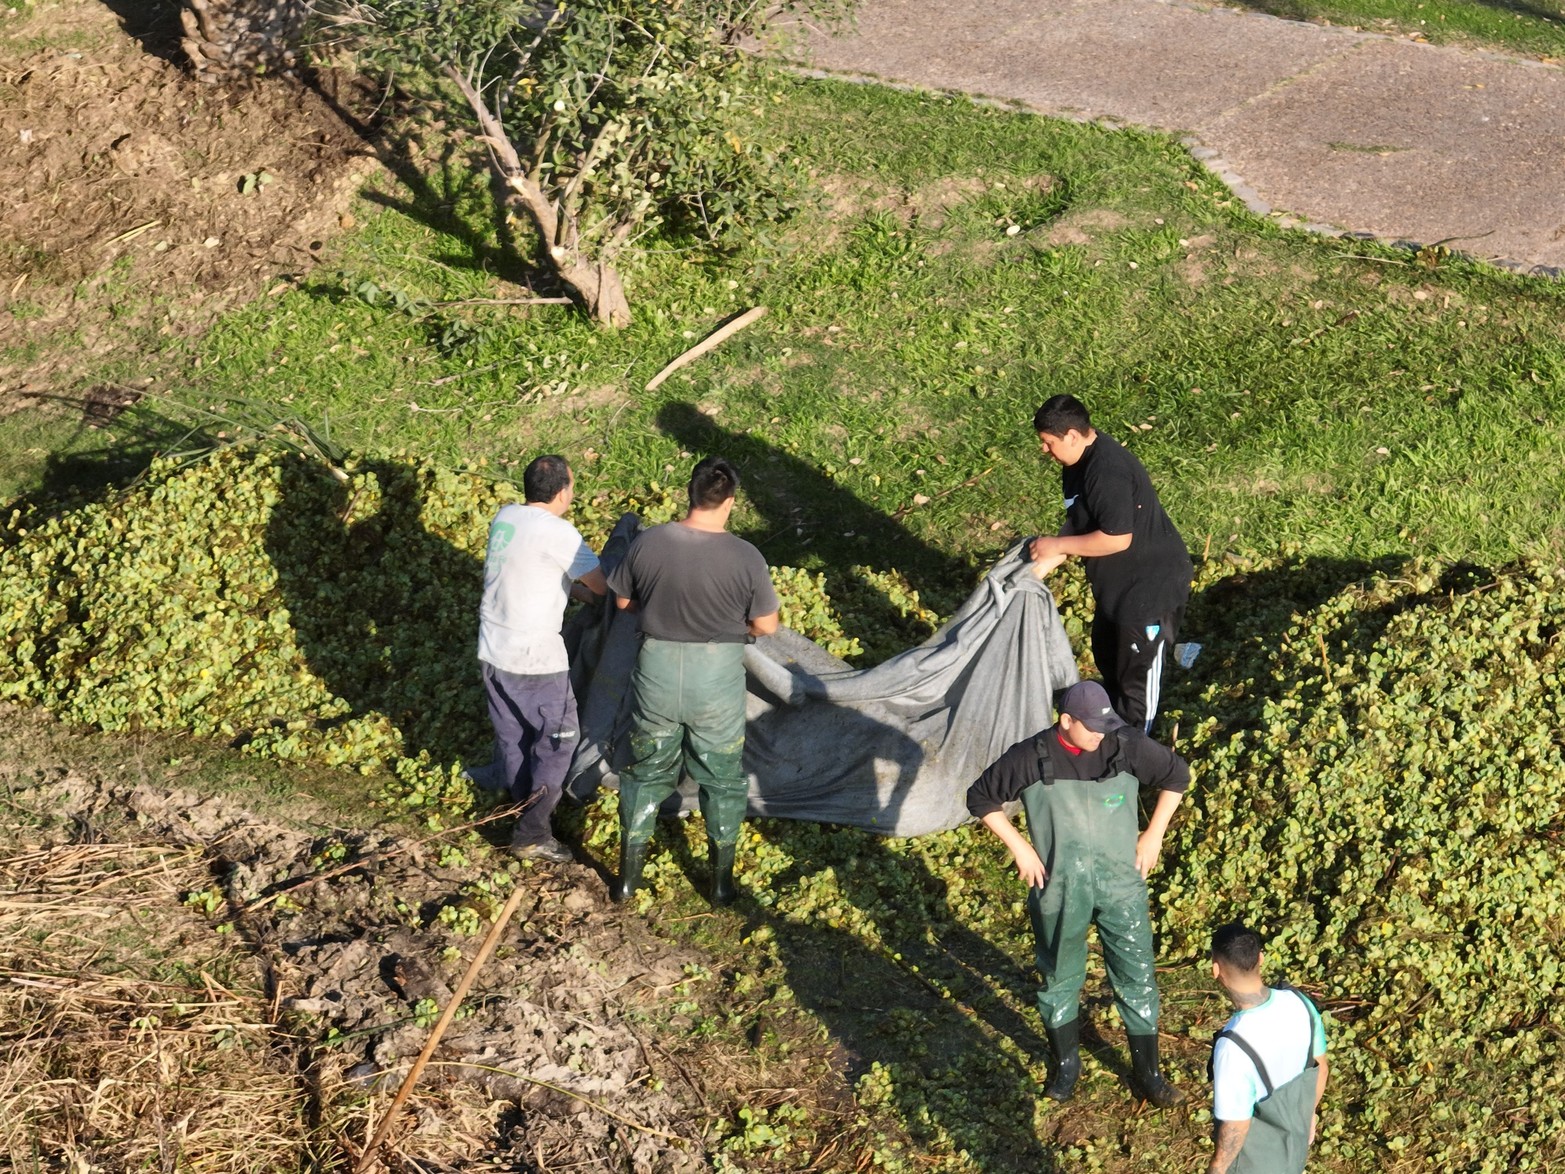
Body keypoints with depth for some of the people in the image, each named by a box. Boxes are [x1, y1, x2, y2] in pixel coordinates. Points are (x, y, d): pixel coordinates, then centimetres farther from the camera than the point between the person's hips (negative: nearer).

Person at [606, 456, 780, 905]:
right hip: (717, 678, -1)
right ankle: (722, 881, 29)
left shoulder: (647, 544, -12)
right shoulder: (745, 557, -17)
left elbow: (623, 600, 3)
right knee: (722, 778, 18)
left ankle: (628, 876, 29)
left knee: (646, 772, 20)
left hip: (657, 670, 2)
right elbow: (766, 625, -7)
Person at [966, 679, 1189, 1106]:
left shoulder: (1127, 746, -10)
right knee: (1060, 979, 15)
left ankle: (1148, 1075, 23)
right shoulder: (1031, 759, -13)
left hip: (1120, 884, 1)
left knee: (1137, 979, 6)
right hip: (1058, 890, -1)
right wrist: (1019, 847, -6)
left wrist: (1153, 835, 2)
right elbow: (981, 798, 0)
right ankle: (1066, 1064, 37)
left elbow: (1176, 774, 6)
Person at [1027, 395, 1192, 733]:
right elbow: (1080, 520, 12)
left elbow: (1117, 539, -31)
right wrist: (1047, 556, 0)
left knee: (1137, 671, 4)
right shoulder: (1082, 459, 2)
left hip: (1151, 585, -11)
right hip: (1116, 582, 11)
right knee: (1107, 655, 26)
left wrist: (1058, 545, -22)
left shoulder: (1107, 472, -30)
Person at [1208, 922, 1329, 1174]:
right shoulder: (1299, 1003, -18)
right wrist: (1308, 1113, 18)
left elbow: (1235, 1127, -27)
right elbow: (1319, 1067, 0)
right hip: (1295, 1139, 6)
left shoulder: (1234, 1047, -39)